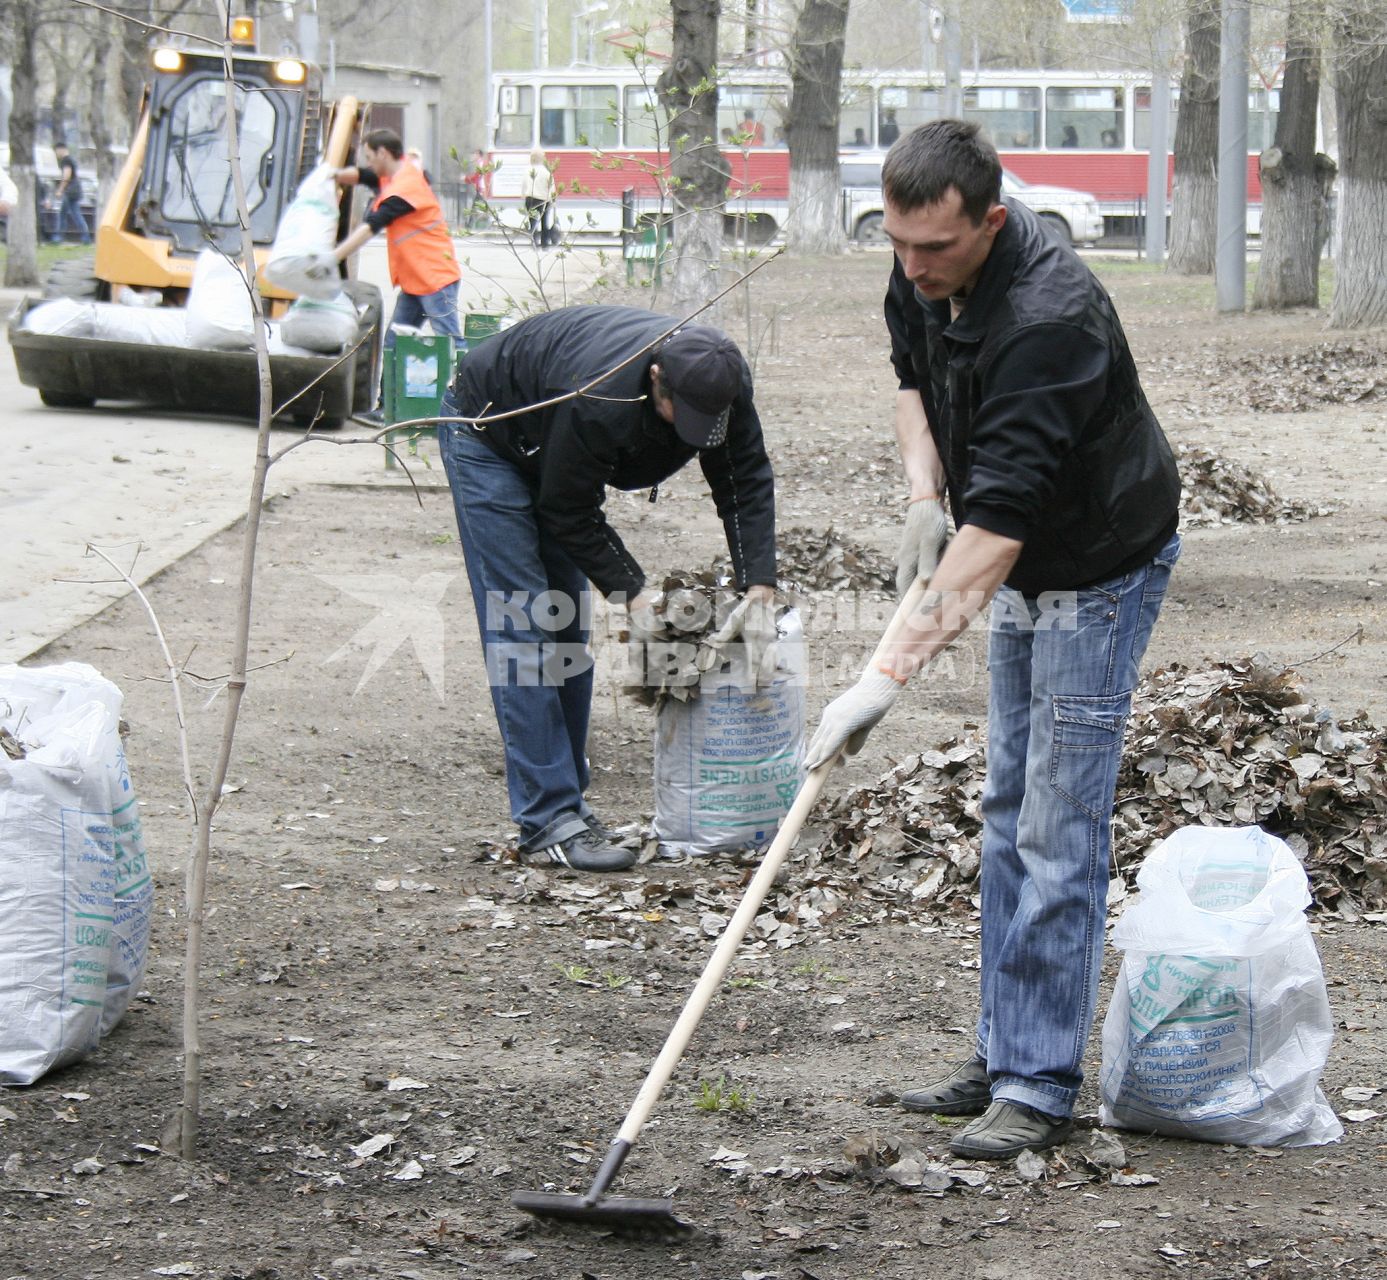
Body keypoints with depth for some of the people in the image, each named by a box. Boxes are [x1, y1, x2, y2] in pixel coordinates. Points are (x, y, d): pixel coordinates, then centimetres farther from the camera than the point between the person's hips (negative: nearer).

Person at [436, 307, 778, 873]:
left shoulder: (722, 383, -22)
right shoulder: (600, 400, -42)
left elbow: (747, 483, -15)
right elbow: (570, 513, -28)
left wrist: (759, 590, -24)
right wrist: (631, 591, -26)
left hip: (552, 450, 8)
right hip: (485, 434, -8)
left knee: (568, 623, 7)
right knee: (523, 623, -14)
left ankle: (567, 799, 13)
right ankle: (548, 823, -16)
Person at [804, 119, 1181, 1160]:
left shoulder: (1048, 317, -36)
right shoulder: (925, 273, -9)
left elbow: (998, 523, -40)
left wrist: (890, 676, -43)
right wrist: (923, 494, -4)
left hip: (1101, 568, -9)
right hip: (1021, 564, 9)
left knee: (1058, 830, -9)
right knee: (1010, 813, 12)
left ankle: (1039, 1086, -3)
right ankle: (1006, 1054, 20)